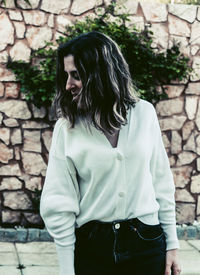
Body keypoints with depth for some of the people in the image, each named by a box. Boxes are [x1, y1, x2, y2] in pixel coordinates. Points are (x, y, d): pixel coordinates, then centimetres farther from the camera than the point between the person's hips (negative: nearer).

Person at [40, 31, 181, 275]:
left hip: (146, 244, 1)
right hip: (91, 249, -1)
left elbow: (162, 183, 3)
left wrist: (172, 244, 4)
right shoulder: (67, 127, -6)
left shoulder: (144, 113, -2)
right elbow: (58, 204, -6)